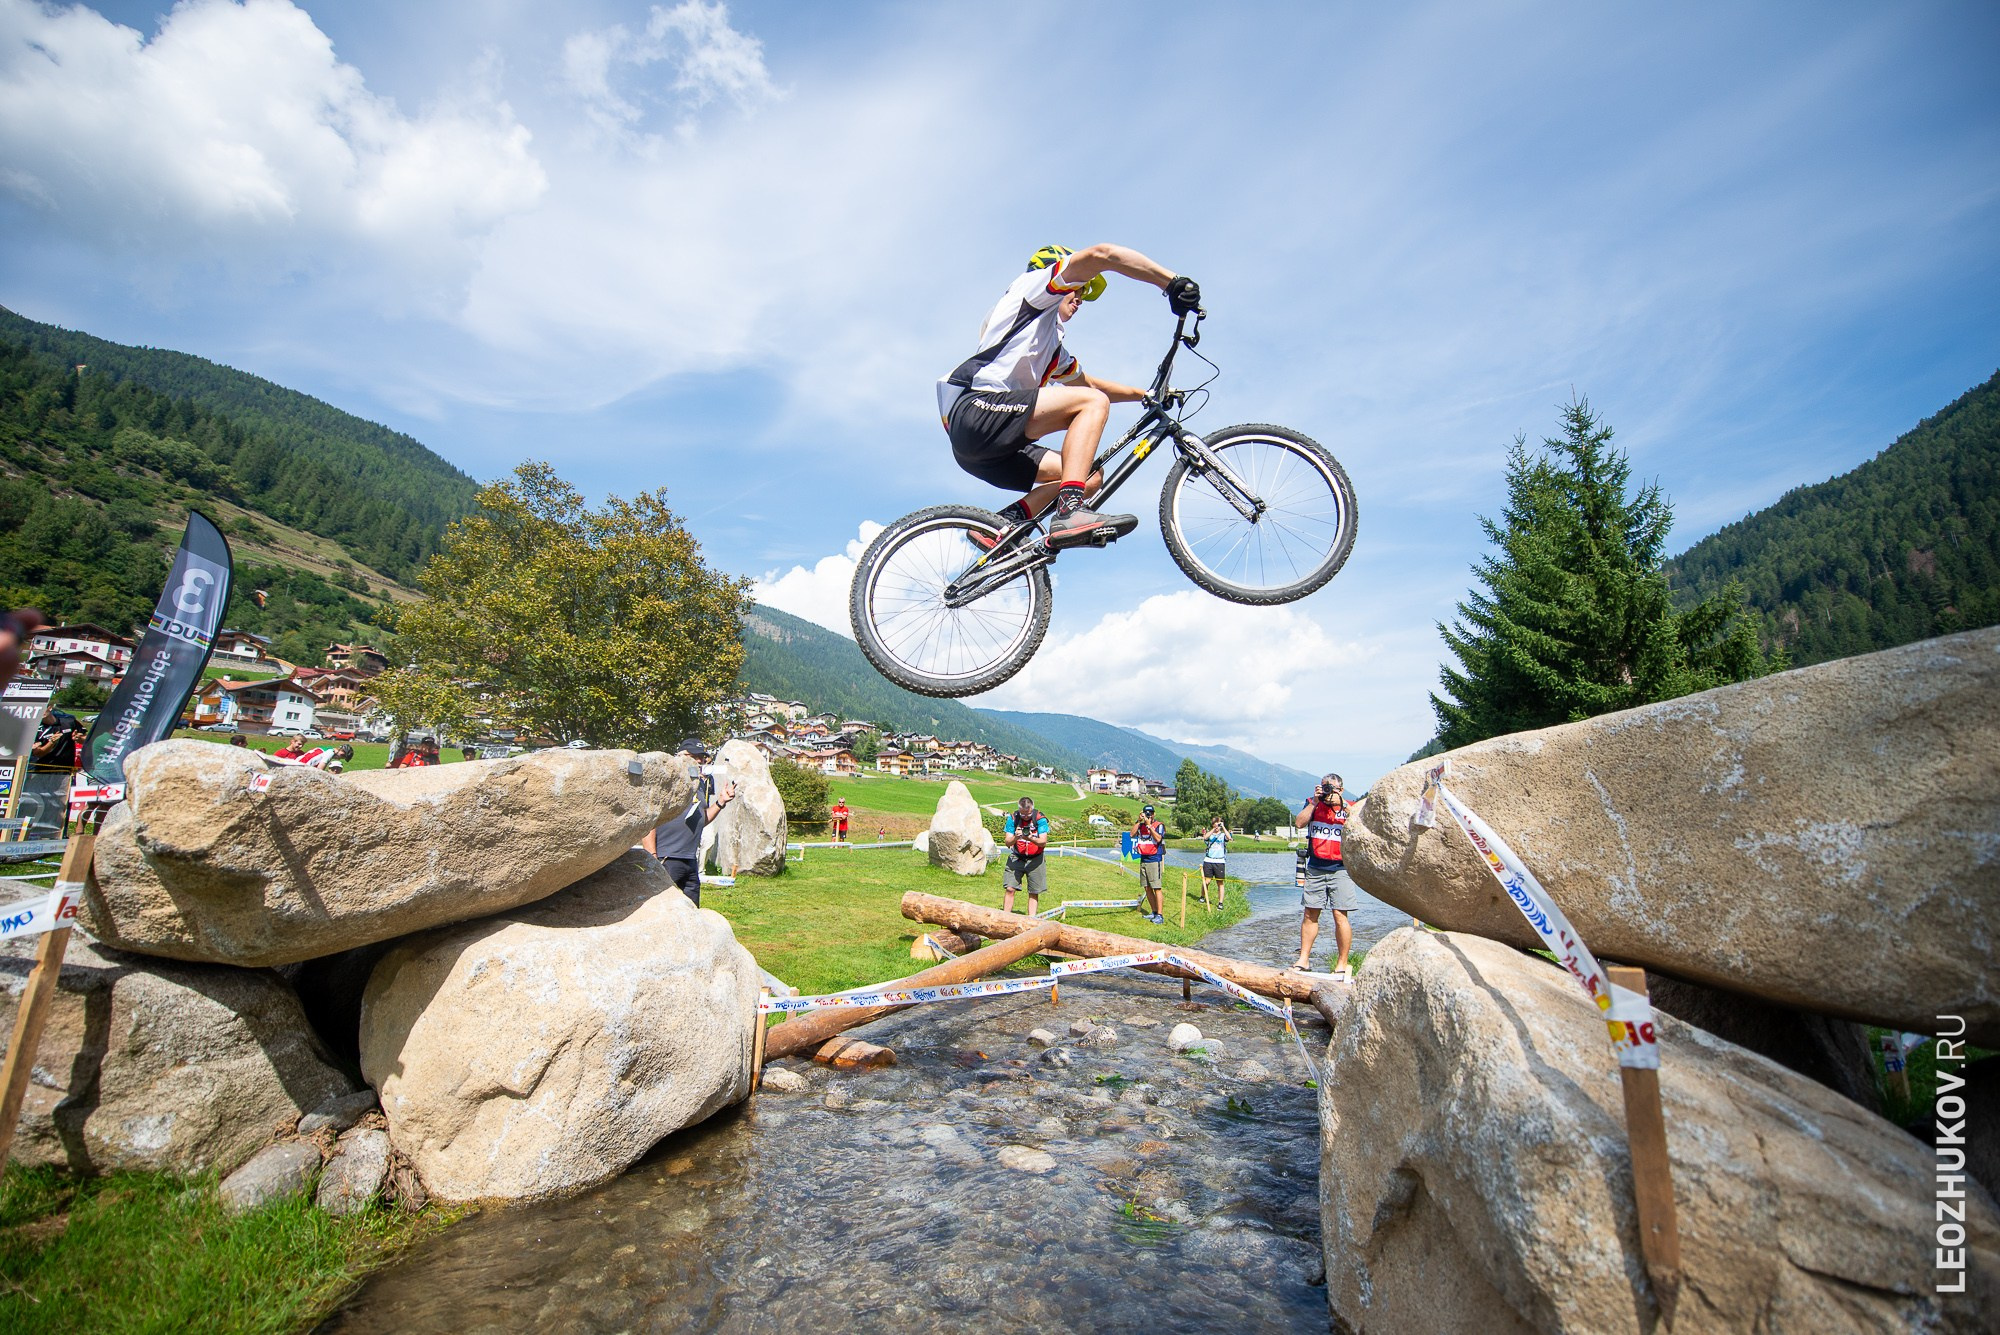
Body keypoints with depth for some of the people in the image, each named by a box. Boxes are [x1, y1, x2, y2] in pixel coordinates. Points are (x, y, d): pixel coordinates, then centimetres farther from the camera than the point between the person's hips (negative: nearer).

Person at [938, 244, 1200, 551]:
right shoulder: (1031, 285, 11)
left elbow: (1090, 383, 43)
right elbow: (1099, 254, -5)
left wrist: (1147, 395, 35)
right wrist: (1173, 281, -9)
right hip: (976, 408, -9)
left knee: (1091, 478, 5)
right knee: (1093, 403, -17)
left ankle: (1002, 525, -7)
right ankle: (1070, 514, -33)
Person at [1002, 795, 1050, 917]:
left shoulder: (1040, 819, -13)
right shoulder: (1013, 818, -9)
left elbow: (1043, 842, -17)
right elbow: (1008, 843, -11)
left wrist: (1031, 838, -36)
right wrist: (1015, 838, -33)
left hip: (1035, 860, -1)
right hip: (1016, 858, 1)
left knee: (1034, 893, 2)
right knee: (1010, 889, -6)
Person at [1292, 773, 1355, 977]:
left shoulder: (1349, 808, 2)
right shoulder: (1313, 804, 7)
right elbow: (1299, 823, -8)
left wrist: (1340, 806, -18)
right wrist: (1315, 801, -11)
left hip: (1340, 870, -2)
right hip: (1315, 868, 3)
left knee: (1340, 916, -6)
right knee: (1310, 914, 7)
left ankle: (1342, 964, 5)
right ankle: (1303, 959, 15)